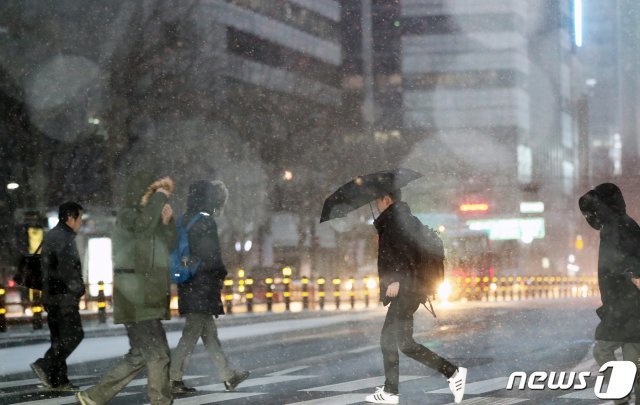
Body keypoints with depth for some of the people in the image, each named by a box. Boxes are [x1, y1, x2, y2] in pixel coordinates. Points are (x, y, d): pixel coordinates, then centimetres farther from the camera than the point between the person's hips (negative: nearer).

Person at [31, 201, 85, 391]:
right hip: (64, 295, -10)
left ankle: (58, 380, 9)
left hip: (50, 295, 10)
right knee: (74, 334, -8)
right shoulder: (65, 238, -13)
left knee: (59, 337, 10)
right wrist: (78, 288, -10)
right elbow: (67, 268, -20)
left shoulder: (51, 236, 19)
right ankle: (44, 366, -15)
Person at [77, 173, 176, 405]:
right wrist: (159, 196, -20)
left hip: (148, 297, 10)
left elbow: (170, 245, 18)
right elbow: (143, 224, -31)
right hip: (135, 298, -10)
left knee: (139, 356, 12)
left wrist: (167, 222, 2)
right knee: (158, 354, -9)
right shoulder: (127, 215, -8)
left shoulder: (151, 217, 19)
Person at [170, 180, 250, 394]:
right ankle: (173, 379, -4)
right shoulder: (206, 222, -14)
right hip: (202, 288, -9)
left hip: (188, 287, 9)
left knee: (210, 334, 14)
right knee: (191, 335, -5)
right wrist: (221, 273, 1)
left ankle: (229, 376, 22)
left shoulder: (186, 220, 12)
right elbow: (211, 257, -18)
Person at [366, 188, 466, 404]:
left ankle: (453, 372, -11)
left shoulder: (395, 219, -11)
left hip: (404, 288, -10)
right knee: (388, 338, 12)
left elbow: (405, 249, -23)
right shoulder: (408, 218, 19)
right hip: (406, 288, 10)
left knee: (404, 342, -10)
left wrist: (397, 280, -25)